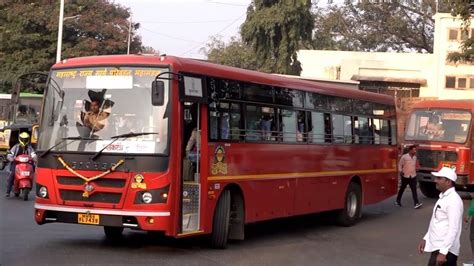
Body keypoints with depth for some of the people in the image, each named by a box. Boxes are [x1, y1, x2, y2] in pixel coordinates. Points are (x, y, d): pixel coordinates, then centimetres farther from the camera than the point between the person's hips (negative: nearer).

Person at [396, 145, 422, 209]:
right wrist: (400, 171, -20)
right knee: (402, 189, 12)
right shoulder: (404, 157, -11)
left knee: (414, 190, -8)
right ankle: (398, 201, 31)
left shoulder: (415, 157, 5)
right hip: (405, 176, -3)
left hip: (413, 176, 3)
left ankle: (416, 203, -16)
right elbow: (400, 164, -6)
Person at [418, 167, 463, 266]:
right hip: (438, 248, 10)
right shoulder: (443, 197, 15)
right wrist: (425, 239, 19)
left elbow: (453, 229, -22)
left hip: (445, 250, -10)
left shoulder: (453, 200, -17)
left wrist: (443, 252, -25)